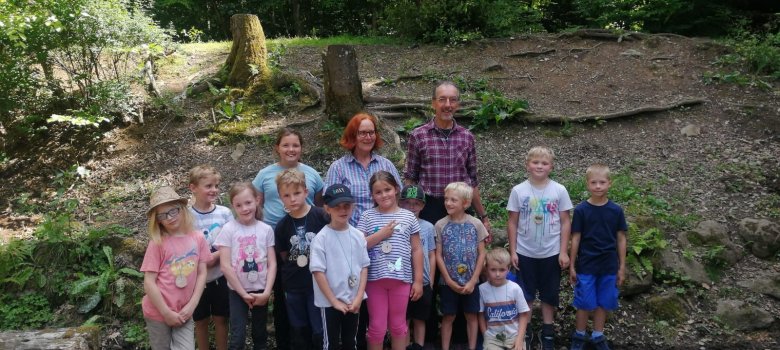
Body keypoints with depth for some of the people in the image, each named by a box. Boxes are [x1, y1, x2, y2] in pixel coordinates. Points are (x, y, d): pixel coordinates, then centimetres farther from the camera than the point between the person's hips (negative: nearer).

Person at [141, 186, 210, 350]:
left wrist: (191, 306, -7)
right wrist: (167, 313, -12)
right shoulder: (157, 243, -10)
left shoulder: (198, 239, -2)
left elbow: (202, 273, 1)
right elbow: (149, 283, -12)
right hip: (158, 313, -2)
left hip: (184, 313, 2)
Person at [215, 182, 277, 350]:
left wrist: (266, 292, -12)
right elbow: (225, 266, -11)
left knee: (260, 335, 13)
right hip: (237, 292, -2)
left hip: (261, 292, 2)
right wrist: (244, 294, -10)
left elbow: (272, 264, -3)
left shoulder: (266, 229, -3)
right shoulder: (228, 229, -9)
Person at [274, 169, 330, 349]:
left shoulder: (321, 216, -11)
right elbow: (284, 256, 10)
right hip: (294, 287, 3)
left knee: (320, 332, 3)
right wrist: (295, 266, -3)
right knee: (299, 333, 15)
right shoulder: (281, 226, -1)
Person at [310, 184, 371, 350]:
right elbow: (318, 272, -14)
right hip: (330, 302, -4)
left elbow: (364, 267, 3)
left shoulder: (358, 235, 0)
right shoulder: (321, 238, -13)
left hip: (353, 301, 4)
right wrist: (334, 301, -14)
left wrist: (359, 296, -6)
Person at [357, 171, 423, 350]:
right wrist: (381, 234, -14)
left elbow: (416, 250, 5)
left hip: (401, 278, 1)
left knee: (398, 325, 14)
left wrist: (418, 280, 2)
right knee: (377, 326, 7)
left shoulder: (408, 217, 3)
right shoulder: (367, 216, 0)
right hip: (375, 278, -1)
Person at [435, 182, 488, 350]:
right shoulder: (441, 225, -6)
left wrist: (473, 280, -8)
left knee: (471, 316, 11)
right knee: (448, 317, 8)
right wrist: (449, 280, -9)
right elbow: (438, 255, -4)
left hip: (470, 282, 1)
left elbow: (481, 254, -3)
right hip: (448, 282, 0)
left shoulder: (476, 224, -5)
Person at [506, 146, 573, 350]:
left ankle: (547, 331, 28)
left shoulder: (559, 191, -5)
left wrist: (563, 251, -5)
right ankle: (525, 330, 25)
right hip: (525, 253, 0)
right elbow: (512, 223, 0)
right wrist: (512, 251, -2)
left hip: (551, 253, 0)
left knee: (549, 294, 13)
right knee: (525, 294, 9)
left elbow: (565, 222, -1)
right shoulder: (518, 191, -5)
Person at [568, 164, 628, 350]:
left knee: (604, 303, 12)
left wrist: (622, 267, 3)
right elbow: (575, 238, -4)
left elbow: (621, 239, 2)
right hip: (586, 266, -2)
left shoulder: (616, 210, -4)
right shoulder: (581, 210, -8)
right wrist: (572, 266, -2)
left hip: (609, 267, 2)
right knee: (585, 303, 6)